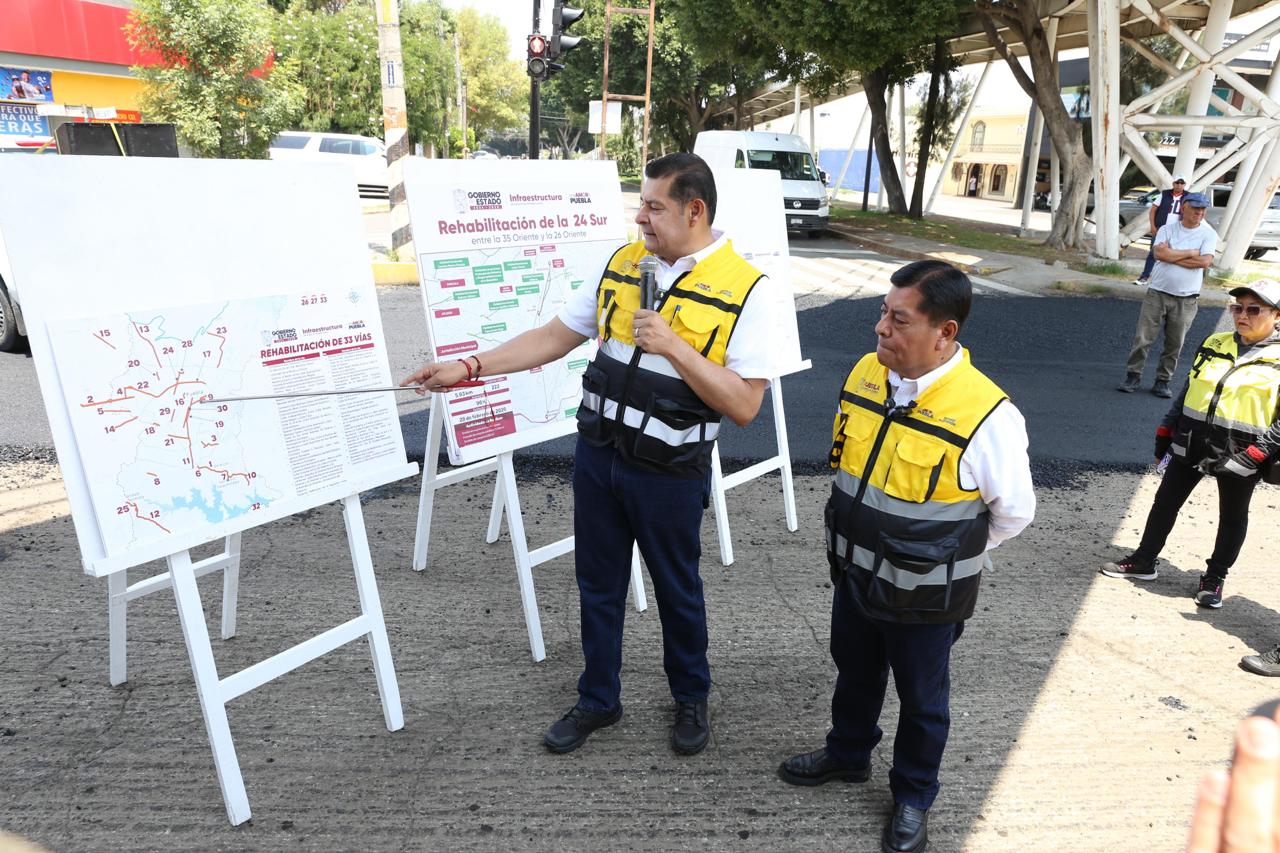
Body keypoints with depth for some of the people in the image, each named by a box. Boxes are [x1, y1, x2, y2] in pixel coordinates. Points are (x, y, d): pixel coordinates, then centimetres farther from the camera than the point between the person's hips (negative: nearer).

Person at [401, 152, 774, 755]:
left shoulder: (744, 290, -13)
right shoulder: (624, 262, 2)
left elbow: (743, 406, -17)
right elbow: (554, 337, 5)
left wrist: (674, 346, -25)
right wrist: (469, 367, -2)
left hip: (669, 473, -4)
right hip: (597, 455, 5)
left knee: (676, 589, 15)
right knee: (597, 583, 16)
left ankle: (691, 698, 42)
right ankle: (597, 700, 39)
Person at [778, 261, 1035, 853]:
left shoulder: (987, 415, -26)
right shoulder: (865, 374, -9)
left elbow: (1014, 512, -11)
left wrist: (942, 557, -2)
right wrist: (861, 544, 12)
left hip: (923, 597, -5)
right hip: (855, 575, 5)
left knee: (921, 700, 19)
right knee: (855, 674, 27)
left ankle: (913, 797, 44)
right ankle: (847, 754, 54)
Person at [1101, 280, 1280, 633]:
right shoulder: (1215, 343, 5)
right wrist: (1166, 431, 11)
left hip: (1240, 454, -4)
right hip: (1192, 443, 4)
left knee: (1232, 515, 13)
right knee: (1166, 501, 11)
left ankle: (1215, 577, 30)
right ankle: (1144, 561, 25)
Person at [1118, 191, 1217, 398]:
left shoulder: (1208, 234, 3)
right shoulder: (1167, 229, 4)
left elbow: (1205, 262, -12)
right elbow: (1159, 253, -13)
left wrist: (1171, 255, -10)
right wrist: (1190, 253, -9)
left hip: (1185, 300, 0)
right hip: (1157, 293, 0)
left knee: (1175, 344, 5)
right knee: (1143, 338, -2)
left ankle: (1162, 381, 16)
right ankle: (1133, 376, 9)